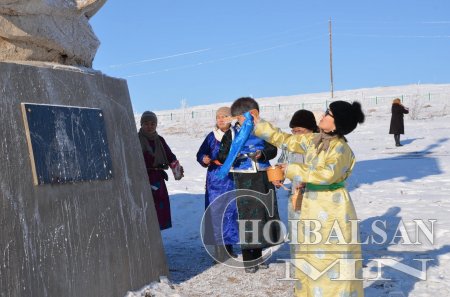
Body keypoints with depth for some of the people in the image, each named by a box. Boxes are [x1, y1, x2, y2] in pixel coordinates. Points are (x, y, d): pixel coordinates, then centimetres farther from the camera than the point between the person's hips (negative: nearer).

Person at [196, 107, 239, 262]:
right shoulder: (211, 136, 4)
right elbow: (200, 154, 8)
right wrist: (204, 159, -13)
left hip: (233, 179, 0)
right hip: (215, 180, 0)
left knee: (231, 211, 5)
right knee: (216, 213, -3)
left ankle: (229, 246, 19)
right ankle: (219, 249, 3)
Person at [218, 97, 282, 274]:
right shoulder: (232, 133, 2)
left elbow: (272, 150, 6)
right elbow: (222, 156, 0)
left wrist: (262, 154, -14)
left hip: (263, 178, 3)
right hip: (244, 179, -3)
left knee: (264, 214, 8)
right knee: (247, 216, -4)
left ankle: (258, 255, 24)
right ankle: (248, 259, 7)